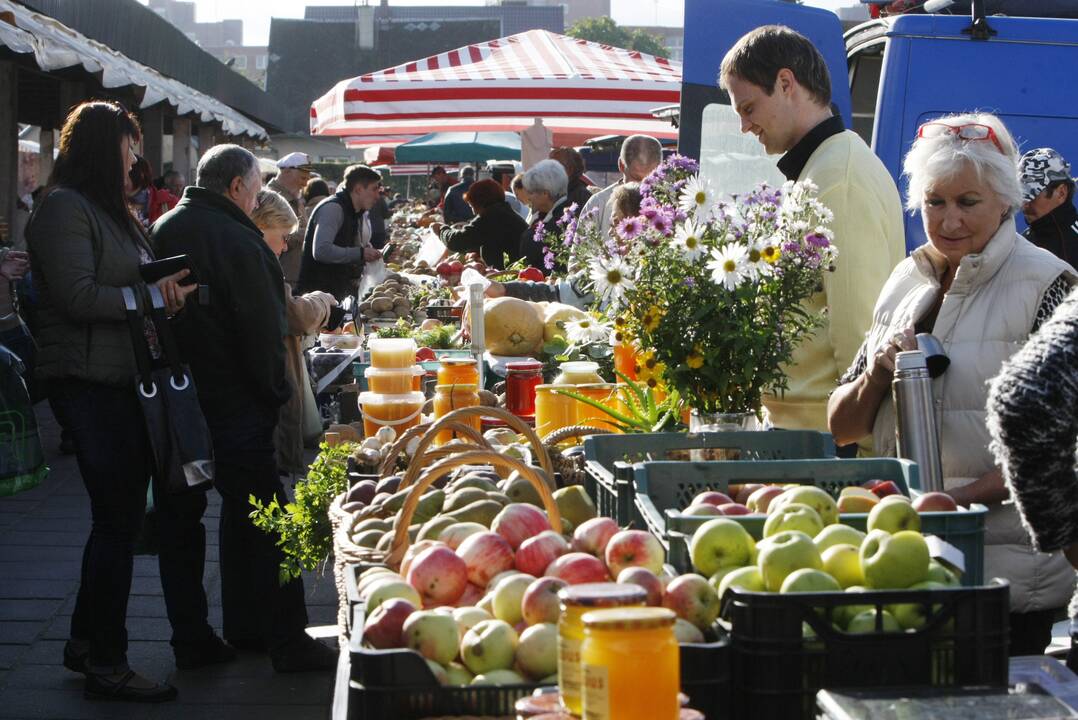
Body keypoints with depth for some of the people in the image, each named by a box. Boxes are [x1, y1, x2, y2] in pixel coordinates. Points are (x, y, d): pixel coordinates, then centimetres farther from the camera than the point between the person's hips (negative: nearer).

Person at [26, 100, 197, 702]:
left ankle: (88, 642, 26)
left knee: (121, 513, 14)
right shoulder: (64, 207, -12)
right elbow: (78, 297, -20)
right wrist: (150, 296, -15)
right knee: (118, 517, -6)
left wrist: (167, 293, 3)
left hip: (122, 381, 10)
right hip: (90, 384, -10)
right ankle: (106, 663, 4)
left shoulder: (112, 210, 19)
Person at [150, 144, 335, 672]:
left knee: (179, 519, 14)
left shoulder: (162, 231, 8)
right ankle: (286, 642, 1)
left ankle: (189, 634, 19)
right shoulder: (234, 239, -17)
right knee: (260, 518, -2)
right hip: (233, 405, -8)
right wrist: (276, 391, -4)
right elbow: (263, 328, -17)